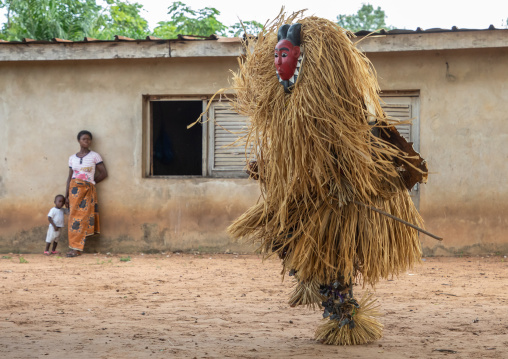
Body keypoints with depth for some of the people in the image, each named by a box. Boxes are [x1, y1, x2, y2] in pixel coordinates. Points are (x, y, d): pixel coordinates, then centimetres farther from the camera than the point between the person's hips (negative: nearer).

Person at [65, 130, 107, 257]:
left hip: (88, 190, -3)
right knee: (73, 217, -4)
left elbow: (104, 173, 5)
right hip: (74, 189, 3)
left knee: (82, 218, -9)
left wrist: (91, 182, 5)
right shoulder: (72, 158, 12)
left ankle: (76, 248, -10)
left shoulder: (95, 156, 3)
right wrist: (66, 196, 9)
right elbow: (70, 177, 13)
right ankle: (75, 248, -2)